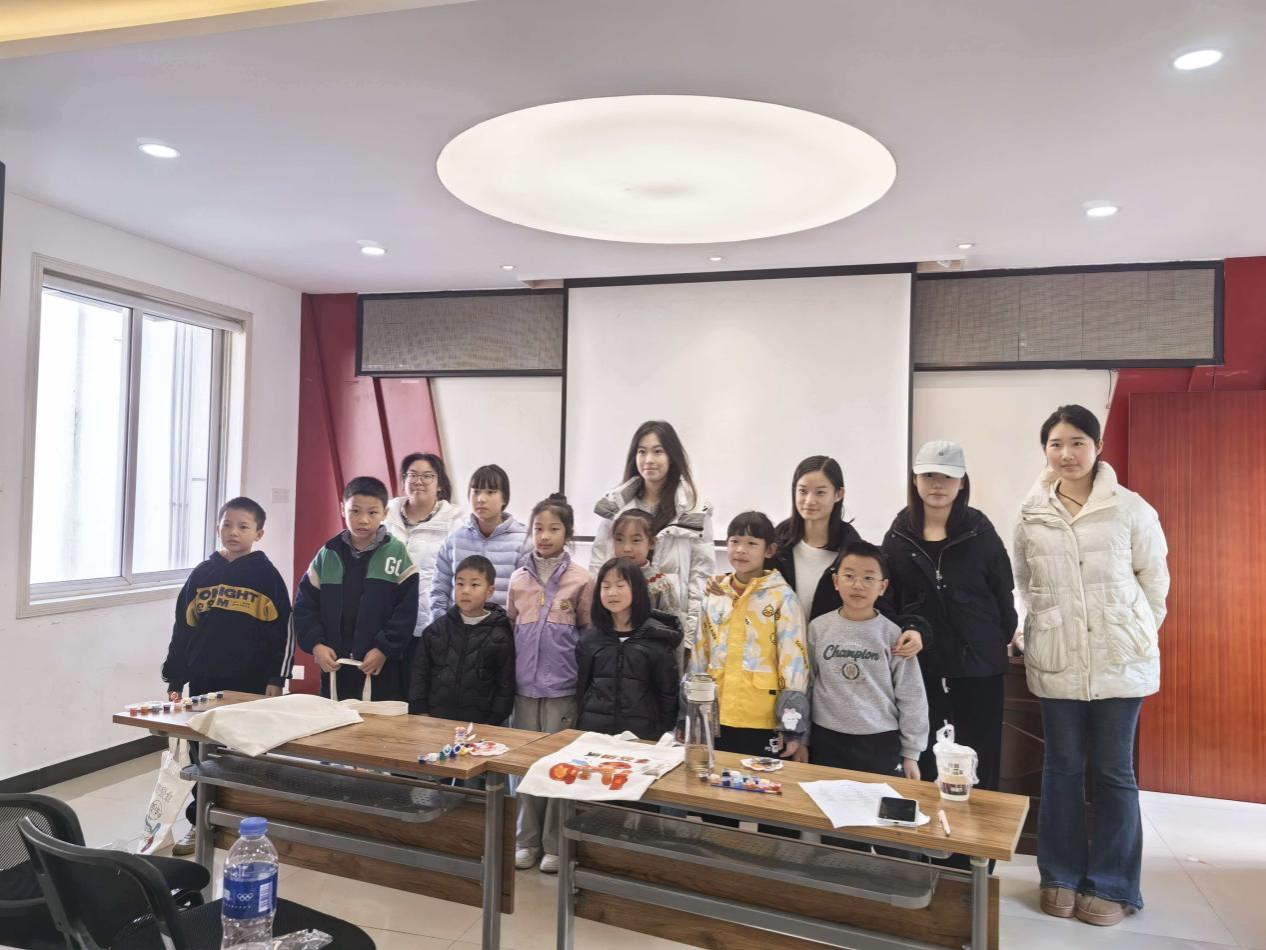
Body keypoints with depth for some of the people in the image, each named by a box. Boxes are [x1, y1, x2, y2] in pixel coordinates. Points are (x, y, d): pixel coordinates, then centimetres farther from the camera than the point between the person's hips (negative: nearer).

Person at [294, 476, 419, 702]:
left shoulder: (397, 553, -3)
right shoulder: (327, 554, 6)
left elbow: (407, 611, -7)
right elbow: (305, 605, 7)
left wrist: (384, 649, -13)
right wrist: (315, 644, -6)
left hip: (381, 668, -3)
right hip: (334, 666, 3)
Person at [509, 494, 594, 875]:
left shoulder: (581, 580, -4)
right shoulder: (518, 579, 5)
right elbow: (509, 628, 13)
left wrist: (584, 679, -6)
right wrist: (511, 672, 9)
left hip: (562, 686, -3)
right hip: (525, 684, 3)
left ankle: (554, 844, 16)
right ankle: (527, 840, 23)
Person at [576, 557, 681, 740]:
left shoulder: (657, 639, -5)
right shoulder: (589, 638, 4)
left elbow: (668, 694, -1)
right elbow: (581, 688, 10)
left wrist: (664, 737, -3)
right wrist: (580, 728, 8)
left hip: (642, 735, -2)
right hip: (593, 731, 2)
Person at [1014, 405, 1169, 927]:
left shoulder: (1131, 508, -5)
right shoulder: (1030, 515, 1)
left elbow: (1155, 580, 3)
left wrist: (1136, 634, 5)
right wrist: (1051, 623, 9)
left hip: (1120, 660, -1)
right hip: (1056, 661, 2)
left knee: (1113, 770, 7)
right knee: (1062, 767, 11)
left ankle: (1111, 885, 22)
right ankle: (1062, 875, 25)